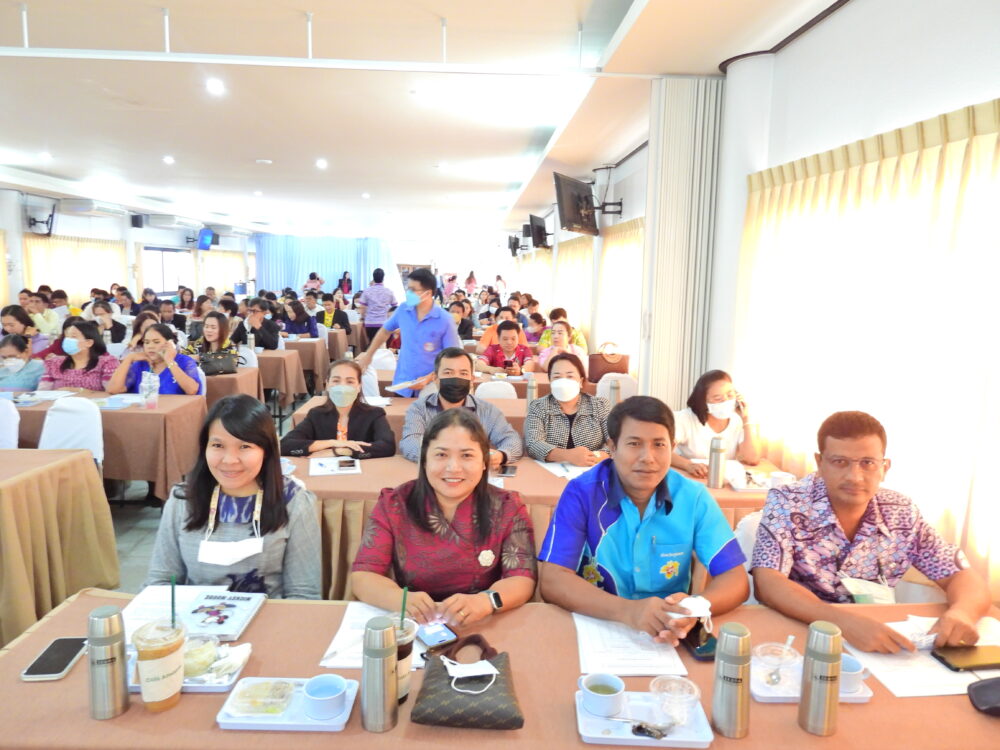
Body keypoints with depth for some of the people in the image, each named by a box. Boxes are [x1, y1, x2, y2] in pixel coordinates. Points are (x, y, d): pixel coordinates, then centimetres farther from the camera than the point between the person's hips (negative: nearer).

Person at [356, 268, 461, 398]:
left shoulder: (445, 320, -13)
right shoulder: (403, 310, -1)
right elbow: (385, 331, 17)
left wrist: (430, 378, -21)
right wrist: (368, 355, 21)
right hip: (402, 386, 3)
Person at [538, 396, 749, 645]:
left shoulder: (694, 497, -5)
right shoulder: (581, 492, -11)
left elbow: (735, 579, -6)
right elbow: (551, 580, -18)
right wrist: (626, 610, -33)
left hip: (671, 636, 4)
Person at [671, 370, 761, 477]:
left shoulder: (739, 421, 0)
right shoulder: (686, 418, -10)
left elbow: (752, 459, -9)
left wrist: (746, 419, -10)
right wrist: (688, 464, -38)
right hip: (688, 478, -2)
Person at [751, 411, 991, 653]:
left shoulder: (902, 512, -3)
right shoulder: (786, 504, -14)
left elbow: (962, 576, 0)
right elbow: (767, 584, -24)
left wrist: (961, 613, -23)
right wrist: (843, 621, -38)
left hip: (879, 651, 4)